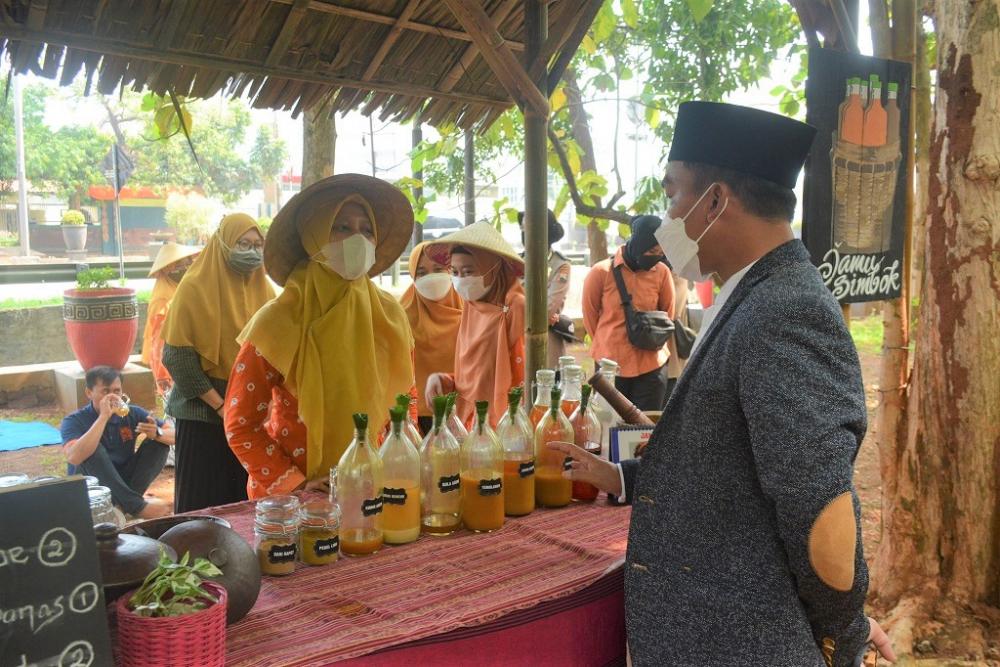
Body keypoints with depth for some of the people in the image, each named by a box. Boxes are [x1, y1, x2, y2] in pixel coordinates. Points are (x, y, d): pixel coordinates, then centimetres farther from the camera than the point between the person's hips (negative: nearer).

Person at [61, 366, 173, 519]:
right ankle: (135, 505, -29)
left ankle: (128, 499, -19)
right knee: (92, 450, -30)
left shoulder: (132, 413, -3)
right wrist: (103, 417, -35)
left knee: (160, 441, -11)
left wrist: (157, 433, -28)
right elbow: (74, 457, -34)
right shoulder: (74, 421, -13)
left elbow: (174, 435, -4)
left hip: (125, 480, 4)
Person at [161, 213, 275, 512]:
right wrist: (220, 405, -13)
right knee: (203, 503, 3)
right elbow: (178, 356, -11)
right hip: (205, 413, -4)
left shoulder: (263, 288, 8)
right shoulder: (195, 287, -7)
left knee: (248, 499, 7)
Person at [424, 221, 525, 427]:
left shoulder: (516, 309, -14)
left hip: (501, 426, -6)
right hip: (467, 420, 6)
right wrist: (442, 380, -1)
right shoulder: (471, 308, 7)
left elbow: (529, 378, -12)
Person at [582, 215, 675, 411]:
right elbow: (590, 315, 5)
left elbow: (667, 315, 10)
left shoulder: (662, 272, -4)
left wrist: (651, 342, 11)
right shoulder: (601, 272, -8)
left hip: (651, 367, 1)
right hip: (610, 366, -1)